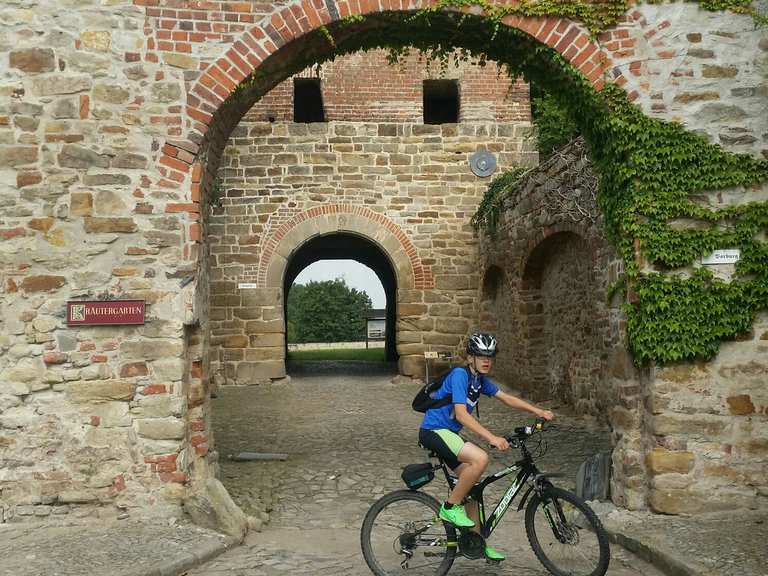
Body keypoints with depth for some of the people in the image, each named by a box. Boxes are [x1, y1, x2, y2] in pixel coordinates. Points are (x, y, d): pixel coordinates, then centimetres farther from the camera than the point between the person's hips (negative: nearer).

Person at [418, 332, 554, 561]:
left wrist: (538, 411, 2)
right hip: (433, 431, -9)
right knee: (480, 459, -28)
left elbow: (507, 398, 13)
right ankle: (451, 507, -11)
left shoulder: (480, 380, 9)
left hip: (448, 433, 9)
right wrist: (491, 437, -34)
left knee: (471, 483, 10)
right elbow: (461, 414, -28)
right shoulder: (460, 374, -19)